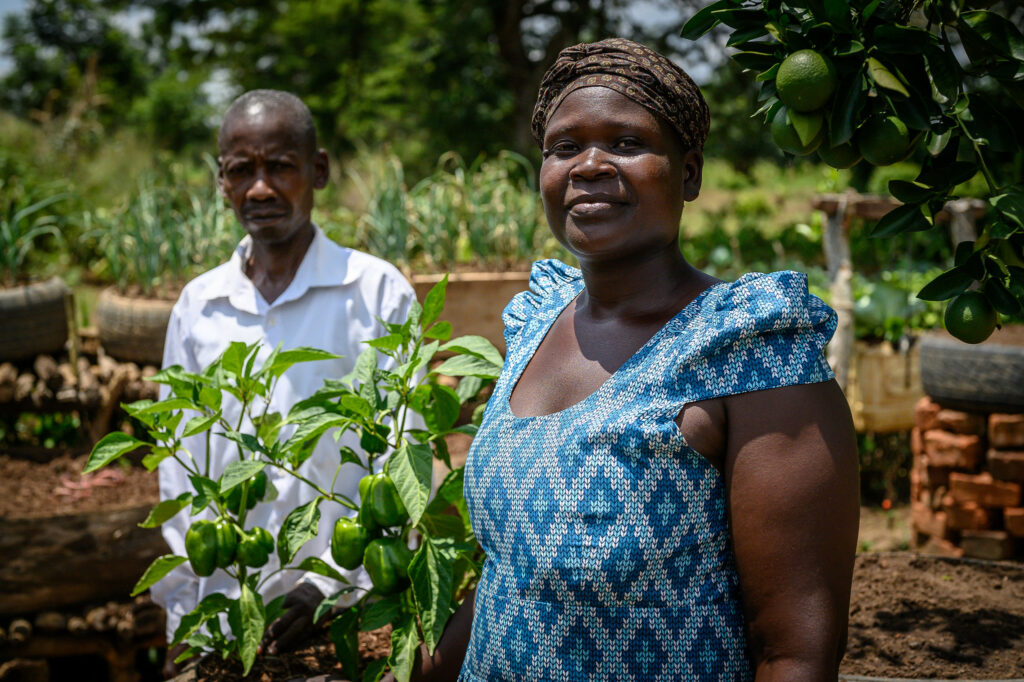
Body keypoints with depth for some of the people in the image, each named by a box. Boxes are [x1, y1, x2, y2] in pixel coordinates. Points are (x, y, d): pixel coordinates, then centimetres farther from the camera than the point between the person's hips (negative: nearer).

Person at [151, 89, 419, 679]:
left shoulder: (379, 292, -5)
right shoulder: (198, 305, 6)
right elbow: (182, 471, 9)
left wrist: (335, 582, -15)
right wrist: (182, 620, 7)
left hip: (351, 614, -3)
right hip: (225, 616, 3)